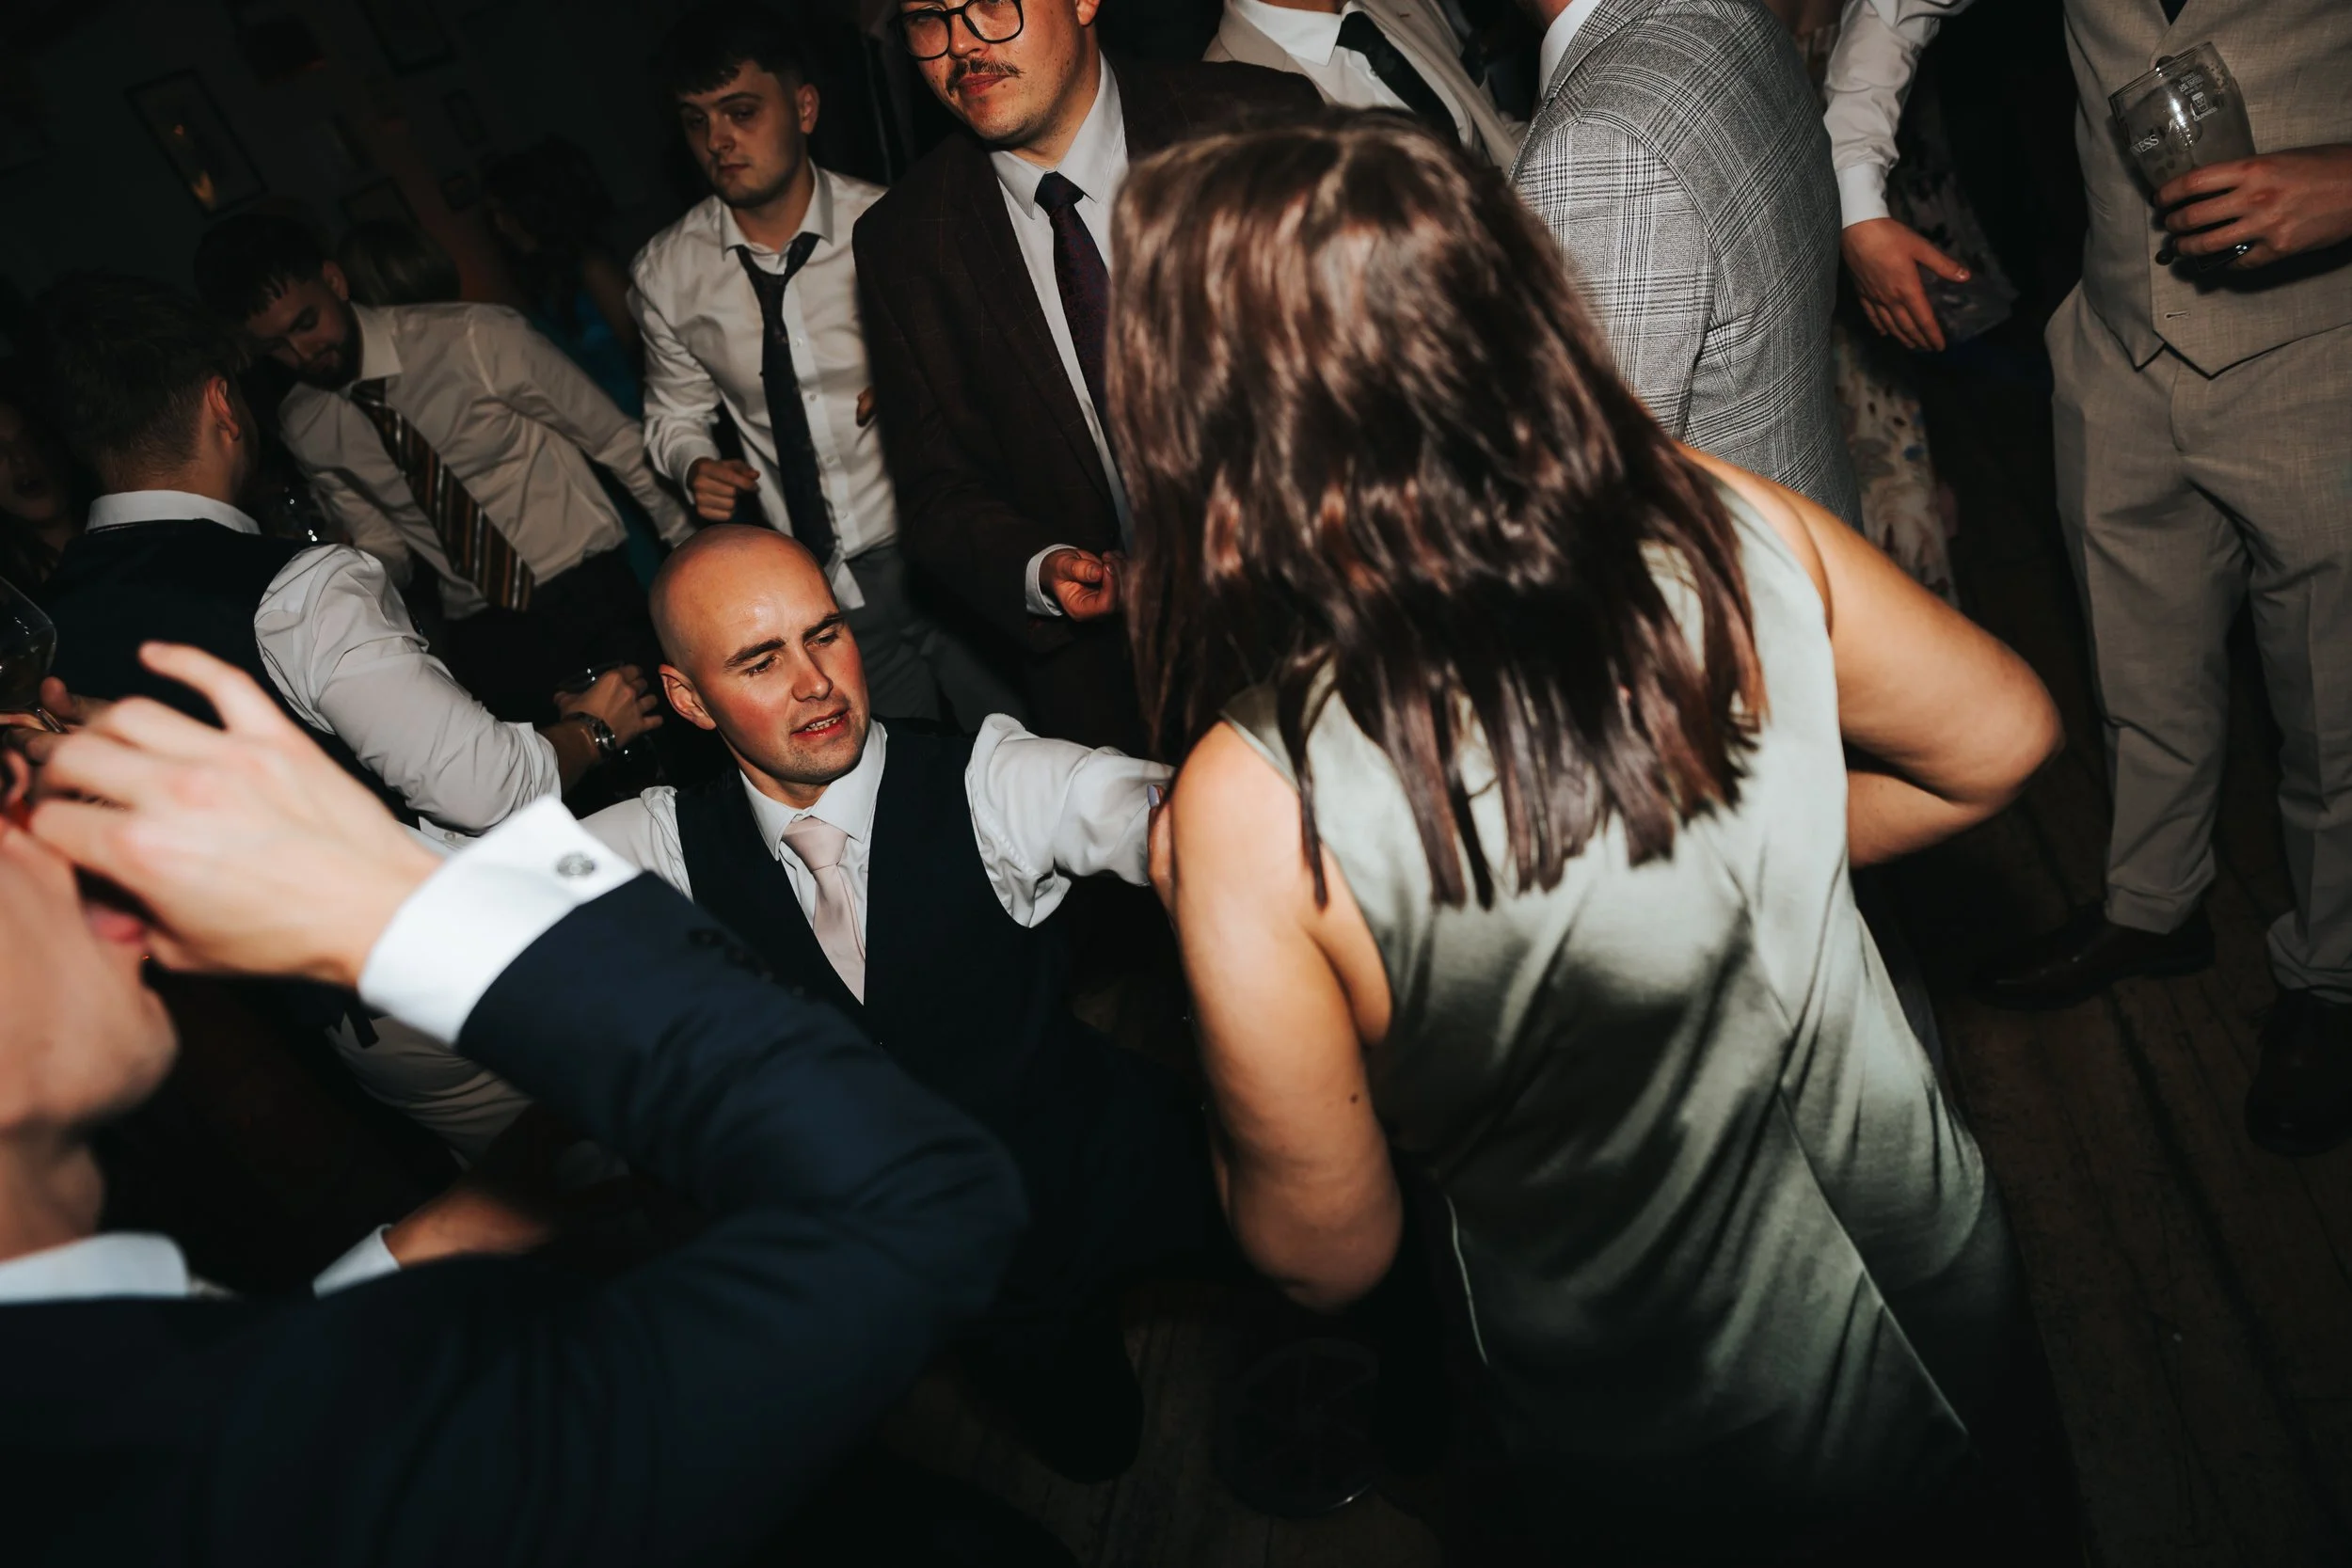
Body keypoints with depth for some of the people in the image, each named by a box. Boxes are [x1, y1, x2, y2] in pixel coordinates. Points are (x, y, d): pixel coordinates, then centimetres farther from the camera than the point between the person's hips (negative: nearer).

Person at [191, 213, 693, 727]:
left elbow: (618, 441, -6)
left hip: (592, 593, -3)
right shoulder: (302, 428, 2)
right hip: (481, 631, 4)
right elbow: (382, 545, 14)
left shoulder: (474, 338, -14)